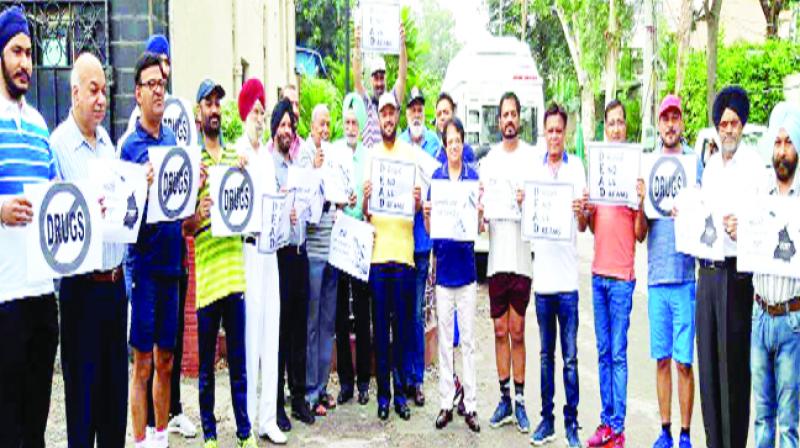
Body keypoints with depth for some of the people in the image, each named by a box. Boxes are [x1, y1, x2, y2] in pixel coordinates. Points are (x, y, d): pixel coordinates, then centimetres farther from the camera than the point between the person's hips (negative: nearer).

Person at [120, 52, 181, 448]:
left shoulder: (173, 139, 10)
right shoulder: (129, 145, -6)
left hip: (170, 260, 6)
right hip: (143, 262, -5)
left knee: (166, 360, 14)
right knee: (143, 363, 0)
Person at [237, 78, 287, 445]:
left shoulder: (267, 155, 18)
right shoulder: (237, 153, -6)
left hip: (270, 246, 7)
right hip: (247, 247, -7)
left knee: (271, 332, 8)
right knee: (250, 333, -4)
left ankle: (268, 417, 16)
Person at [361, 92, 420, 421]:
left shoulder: (410, 154, 6)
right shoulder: (371, 155, 8)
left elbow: (418, 207, 6)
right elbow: (364, 213, 6)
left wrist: (418, 201, -17)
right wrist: (365, 201, -16)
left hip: (403, 249, -1)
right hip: (378, 249, 1)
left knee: (402, 324, 6)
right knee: (380, 325, 5)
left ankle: (400, 392, 15)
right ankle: (383, 393, 13)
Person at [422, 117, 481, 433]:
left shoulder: (473, 177, 2)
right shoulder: (436, 177, 5)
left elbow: (479, 227, 1)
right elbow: (429, 229, 5)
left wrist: (479, 212, -20)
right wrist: (426, 214, -16)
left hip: (466, 267, -1)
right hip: (443, 267, 1)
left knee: (468, 340, 4)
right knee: (445, 339, 7)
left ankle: (470, 404, 11)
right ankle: (446, 403, 15)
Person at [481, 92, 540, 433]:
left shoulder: (533, 156, 1)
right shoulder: (489, 159, 11)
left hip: (522, 256, -3)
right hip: (496, 255, 3)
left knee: (517, 332, 3)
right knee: (500, 331, 8)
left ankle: (520, 400, 13)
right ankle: (504, 398, 17)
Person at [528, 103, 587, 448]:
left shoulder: (576, 167, 0)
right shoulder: (535, 168, 10)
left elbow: (583, 226, -1)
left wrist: (581, 212, -23)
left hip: (567, 277, -3)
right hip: (542, 275, 3)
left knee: (570, 357, 1)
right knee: (546, 355, 11)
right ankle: (546, 420, 19)